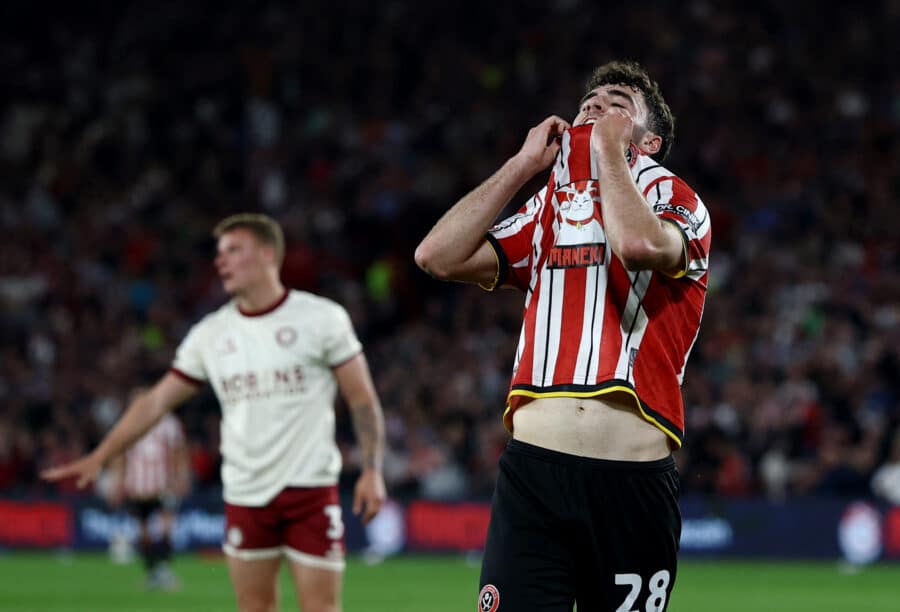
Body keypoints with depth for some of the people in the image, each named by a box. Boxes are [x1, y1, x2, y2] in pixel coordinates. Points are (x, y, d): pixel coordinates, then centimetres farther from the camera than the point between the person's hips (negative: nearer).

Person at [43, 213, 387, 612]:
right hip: (245, 496, 4)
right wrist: (98, 457, 4)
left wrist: (371, 471, -9)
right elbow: (157, 401, 10)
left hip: (310, 489, -4)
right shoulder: (210, 334, 7)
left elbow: (362, 398, -1)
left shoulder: (321, 318, -3)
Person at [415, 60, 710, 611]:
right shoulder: (547, 211, 21)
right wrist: (523, 166, 11)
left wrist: (608, 151, -1)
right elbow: (439, 256, 10)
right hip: (533, 469, 3)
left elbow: (640, 245, -17)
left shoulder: (675, 201, 7)